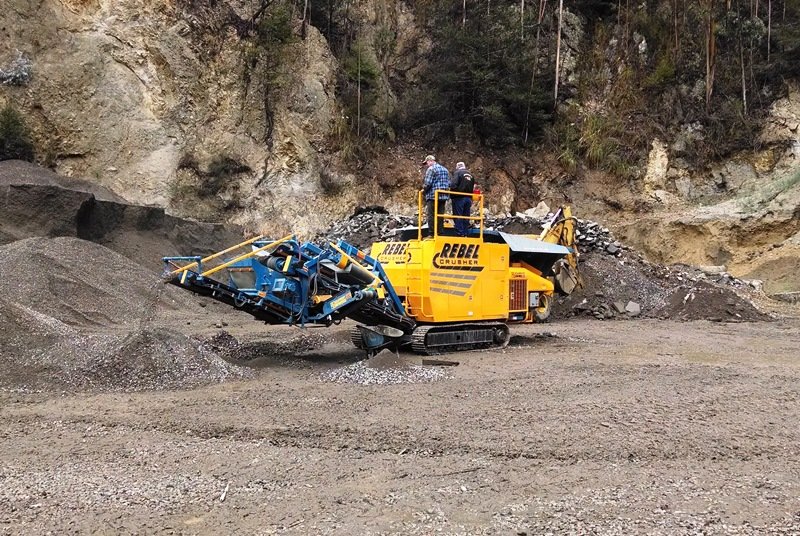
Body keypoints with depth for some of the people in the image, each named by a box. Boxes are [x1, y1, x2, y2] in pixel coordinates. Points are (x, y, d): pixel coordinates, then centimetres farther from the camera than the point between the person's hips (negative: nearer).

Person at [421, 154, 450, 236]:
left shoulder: (431, 169, -6)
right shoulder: (445, 169, 18)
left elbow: (428, 183, -14)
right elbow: (449, 183, 15)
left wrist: (424, 190, 2)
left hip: (433, 196, -7)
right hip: (443, 196, 7)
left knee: (430, 215, -4)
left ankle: (432, 234, -7)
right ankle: (440, 233, 10)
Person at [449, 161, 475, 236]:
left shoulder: (457, 172, -4)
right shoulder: (470, 174, 16)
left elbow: (453, 185, -17)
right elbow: (473, 187, 14)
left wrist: (452, 194, -6)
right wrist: (469, 193, 16)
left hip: (459, 198, -6)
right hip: (468, 198, 6)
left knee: (458, 216, -3)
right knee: (466, 217, 10)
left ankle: (460, 234, -7)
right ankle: (465, 234, 11)